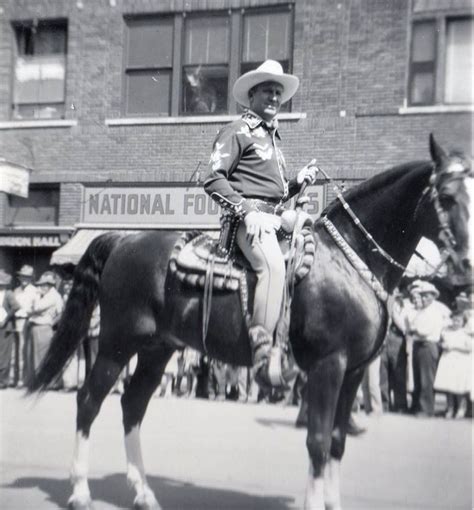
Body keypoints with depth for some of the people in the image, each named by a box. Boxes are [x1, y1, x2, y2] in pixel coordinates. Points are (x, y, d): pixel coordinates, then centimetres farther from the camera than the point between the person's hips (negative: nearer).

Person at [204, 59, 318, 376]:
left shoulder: (272, 138, 27)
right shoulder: (238, 132, 1)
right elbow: (214, 180, -8)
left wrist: (299, 183, 12)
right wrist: (246, 210, -18)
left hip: (275, 218, 10)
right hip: (250, 217, -10)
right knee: (273, 265, -32)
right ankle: (262, 352, -36)